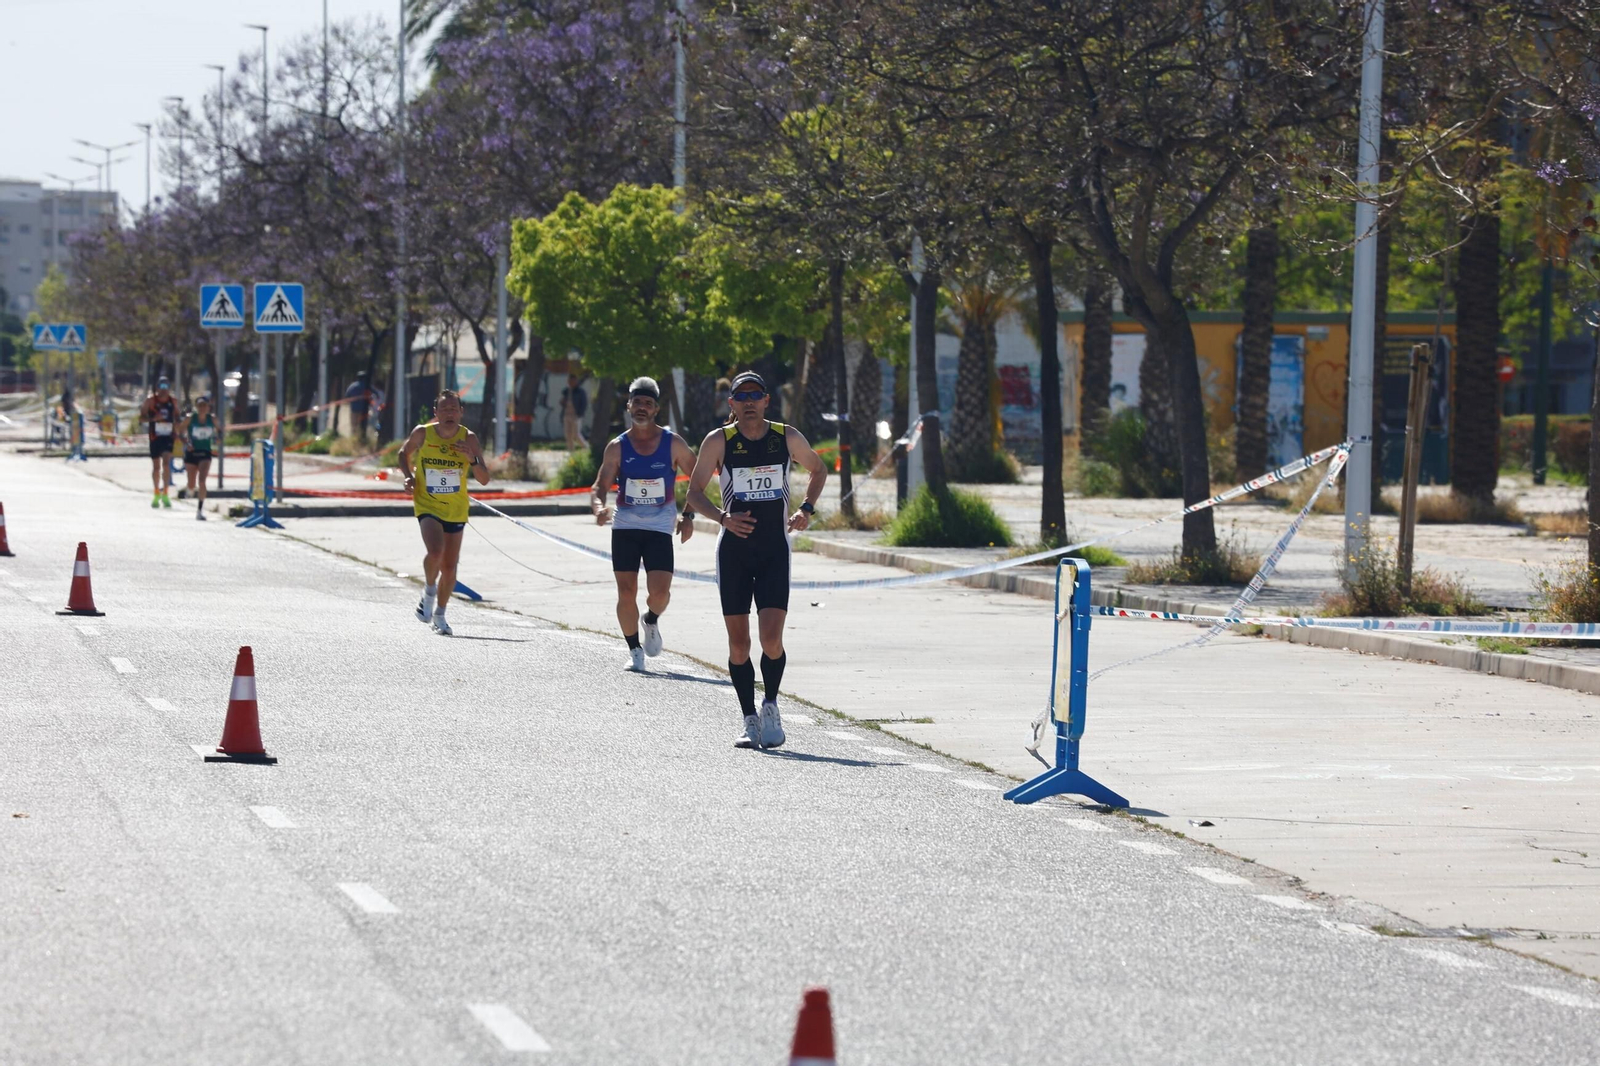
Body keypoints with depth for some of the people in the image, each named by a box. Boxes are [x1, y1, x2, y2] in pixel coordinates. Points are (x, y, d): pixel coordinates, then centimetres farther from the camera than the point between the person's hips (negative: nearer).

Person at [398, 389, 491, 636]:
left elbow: (484, 479, -8)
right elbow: (404, 453, 12)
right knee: (435, 551, -26)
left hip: (456, 510, 2)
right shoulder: (423, 433, -9)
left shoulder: (469, 438, -9)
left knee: (449, 566, 7)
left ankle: (439, 614, 27)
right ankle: (429, 590, 4)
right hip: (427, 506, -2)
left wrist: (472, 459, -27)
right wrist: (408, 476, -6)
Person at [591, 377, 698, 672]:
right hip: (625, 526, 1)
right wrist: (599, 507, -24)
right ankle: (634, 649, 13)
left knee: (659, 591, -14)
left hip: (660, 527, -1)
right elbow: (599, 487, -2)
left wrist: (688, 516, 1)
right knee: (626, 592, -4)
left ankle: (652, 620, 20)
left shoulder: (673, 444, -1)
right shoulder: (617, 447, 0)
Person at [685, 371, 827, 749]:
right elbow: (694, 493, 0)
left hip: (775, 551, 0)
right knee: (738, 643, 1)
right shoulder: (719, 441, -2)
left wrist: (806, 509, 2)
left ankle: (771, 707, 9)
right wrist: (723, 517, -19)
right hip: (733, 549, 0)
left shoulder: (787, 438, 1)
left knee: (772, 639, -13)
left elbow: (818, 469, 19)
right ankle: (750, 720, 13)